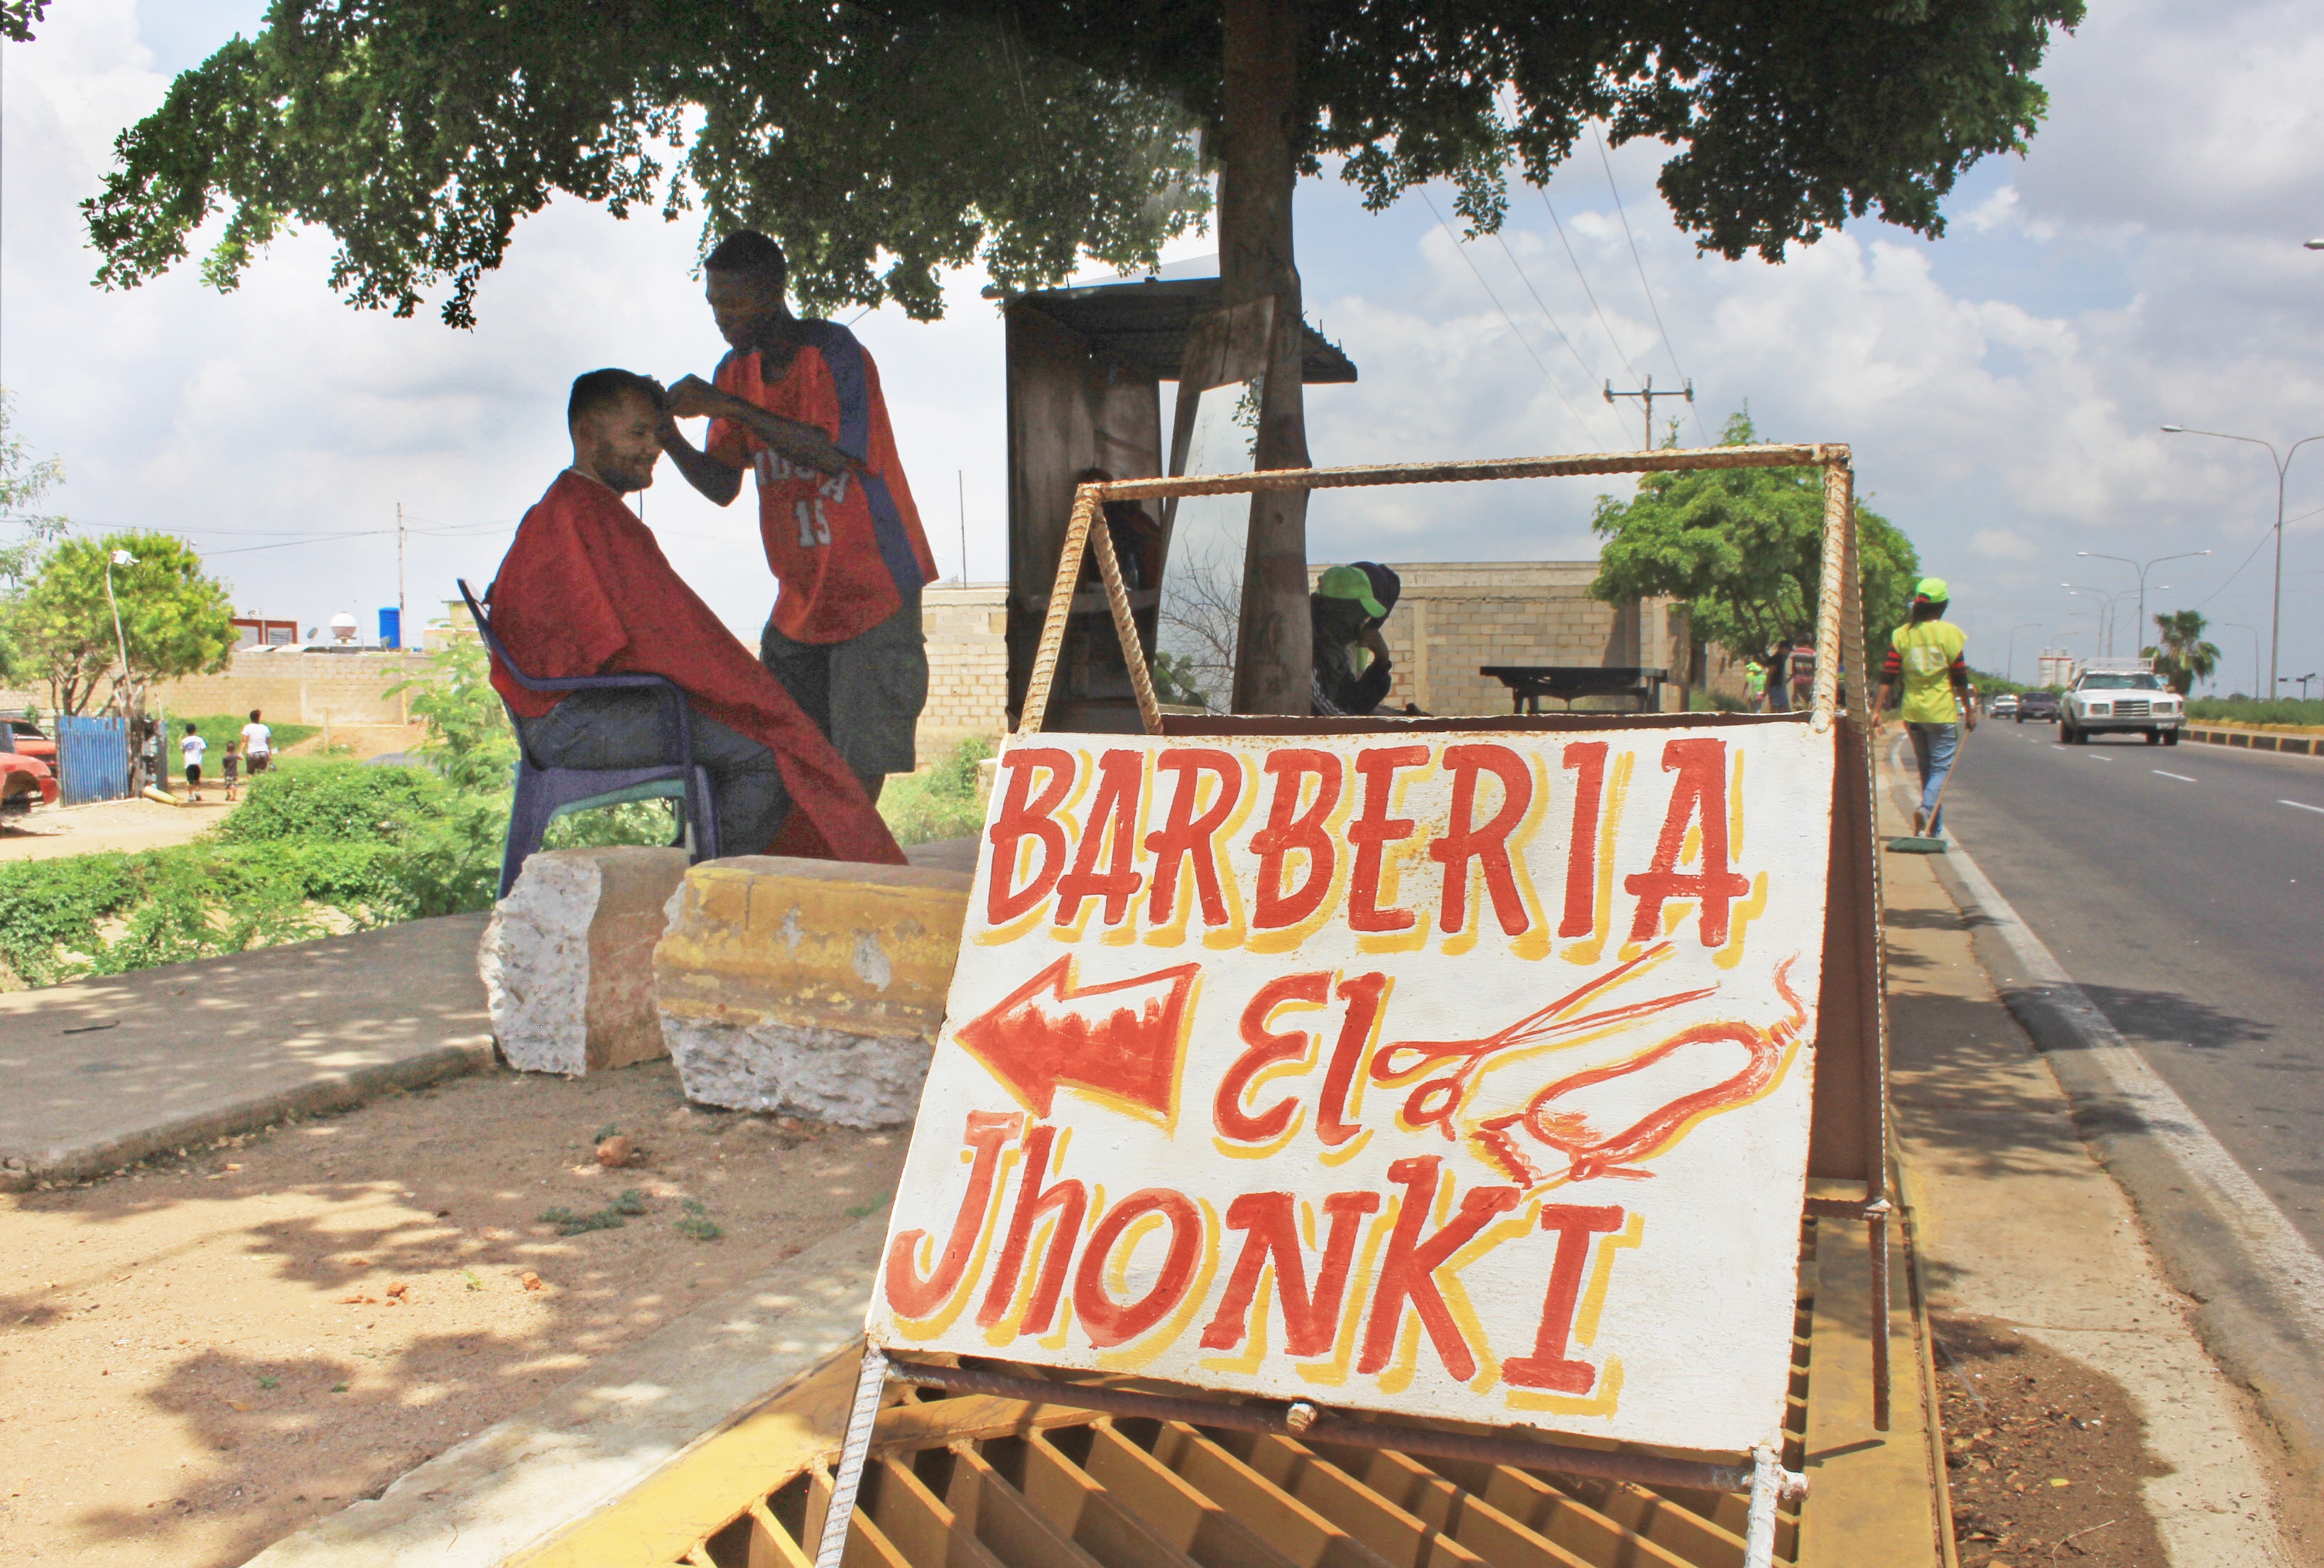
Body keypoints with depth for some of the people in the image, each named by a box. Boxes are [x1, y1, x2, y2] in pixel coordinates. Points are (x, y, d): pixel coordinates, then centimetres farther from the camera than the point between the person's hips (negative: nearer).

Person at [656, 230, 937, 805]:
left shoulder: (834, 352, -12)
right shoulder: (736, 371, 9)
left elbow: (837, 456, -27)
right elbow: (723, 485, 9)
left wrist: (728, 406, -26)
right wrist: (669, 437, -10)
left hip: (873, 587, -7)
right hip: (800, 597, 7)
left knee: (859, 763, -8)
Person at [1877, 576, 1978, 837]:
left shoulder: (1901, 635, 2)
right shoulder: (1951, 634, -6)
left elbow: (1888, 676, -2)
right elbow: (1960, 679, -4)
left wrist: (1878, 709, -1)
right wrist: (1970, 711, 4)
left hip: (1913, 713, 4)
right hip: (1943, 713, -4)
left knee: (1925, 768, 13)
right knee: (1941, 766, 1)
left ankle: (1935, 829, 18)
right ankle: (1927, 807, -26)